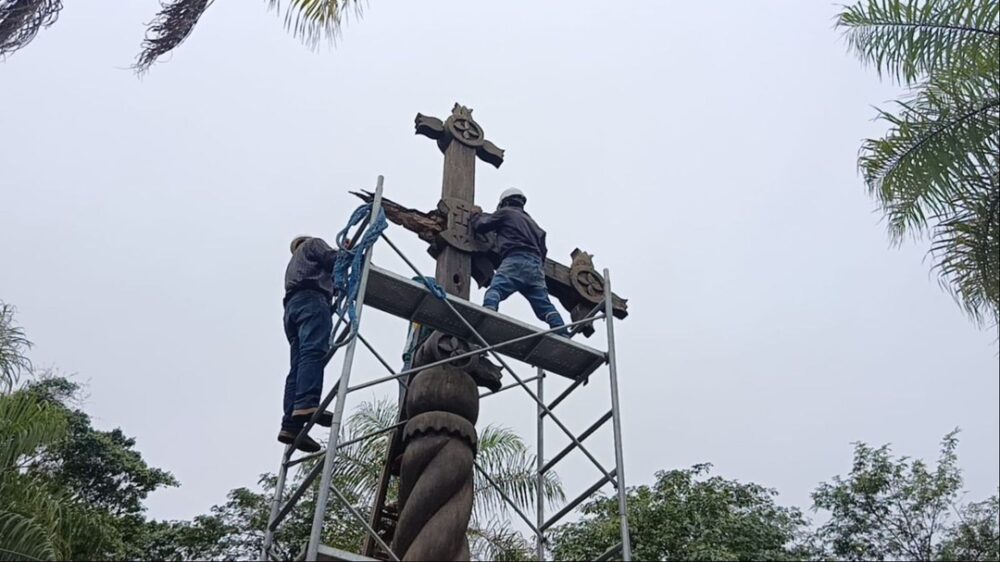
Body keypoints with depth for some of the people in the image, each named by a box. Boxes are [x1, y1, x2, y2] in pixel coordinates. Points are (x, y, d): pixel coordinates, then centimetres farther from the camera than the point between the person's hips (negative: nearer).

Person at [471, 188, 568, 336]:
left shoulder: (505, 212, 16)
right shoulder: (531, 221, 37)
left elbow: (480, 226, 17)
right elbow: (542, 249, 34)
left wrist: (477, 215, 38)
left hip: (516, 260, -7)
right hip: (537, 265, 7)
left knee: (495, 289, -23)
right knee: (544, 305, -1)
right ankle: (564, 335, -17)